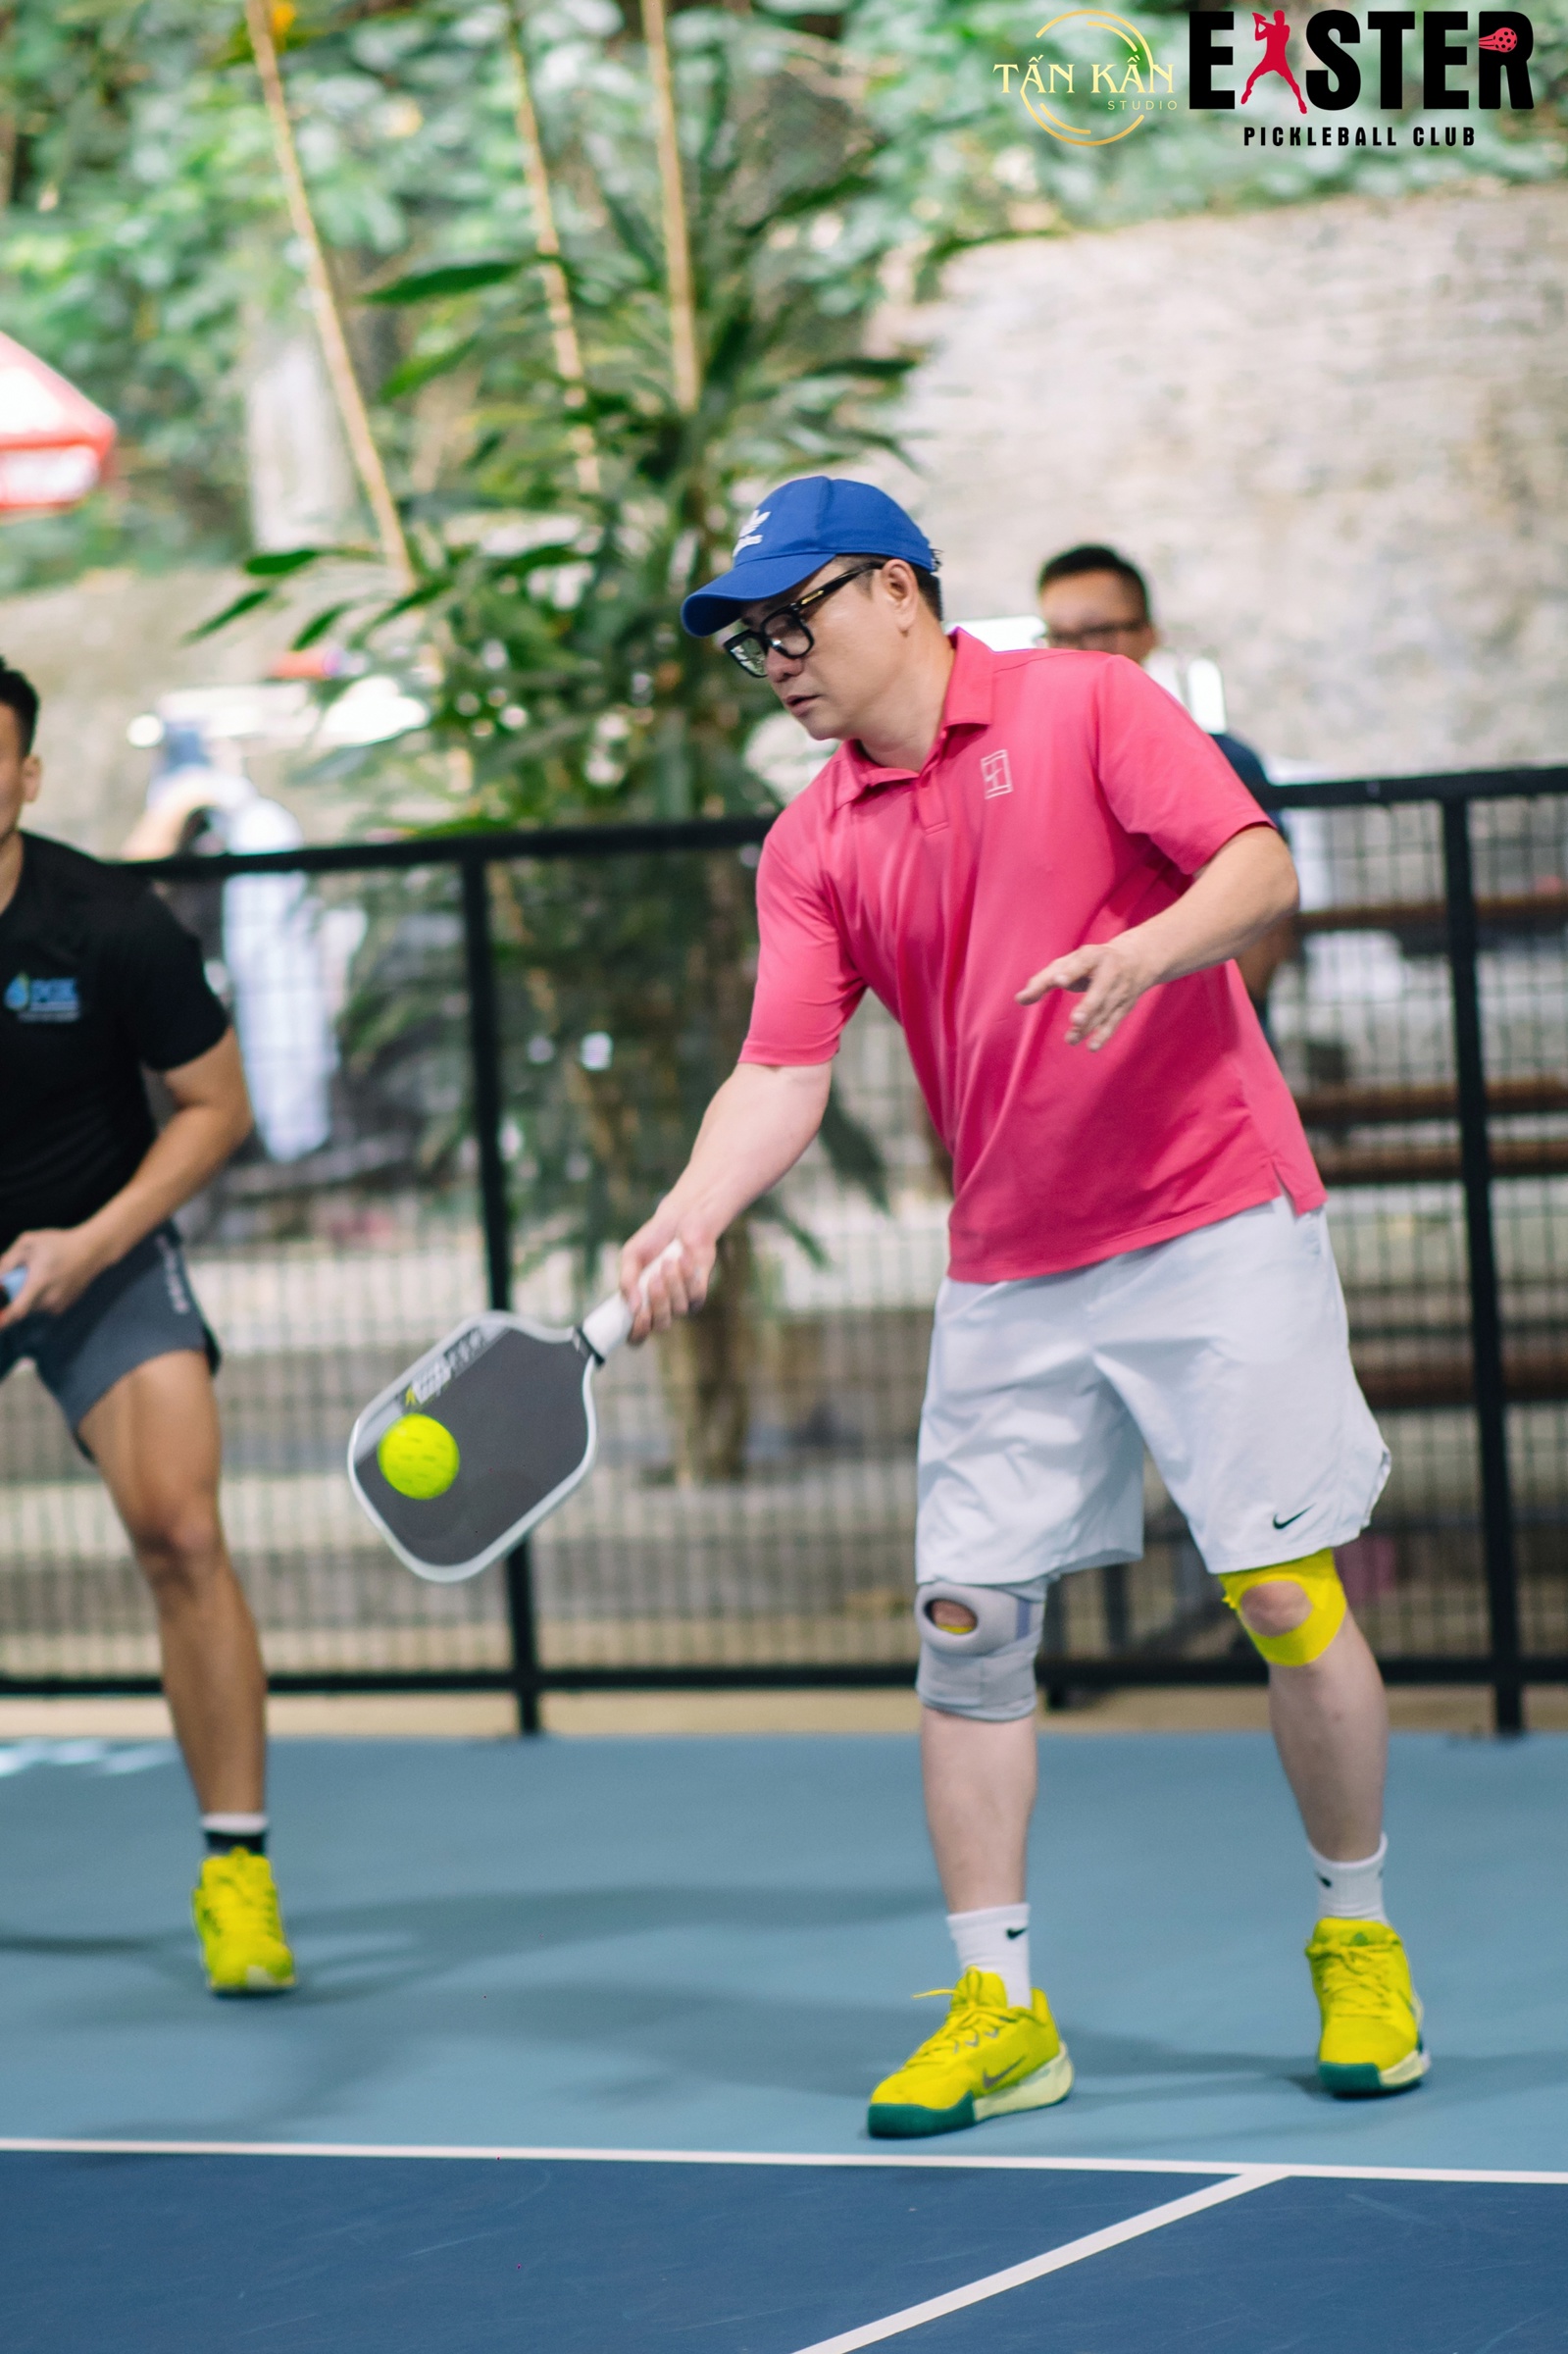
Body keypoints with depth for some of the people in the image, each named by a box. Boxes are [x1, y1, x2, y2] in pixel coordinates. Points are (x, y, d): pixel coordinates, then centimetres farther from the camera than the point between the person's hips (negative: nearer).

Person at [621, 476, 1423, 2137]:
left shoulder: (1088, 708, -3)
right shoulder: (813, 848, 9)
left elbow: (1262, 871, -12)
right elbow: (783, 1071, 1)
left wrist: (1149, 951, -32)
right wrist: (690, 1216, -17)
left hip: (1213, 1230, -5)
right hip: (1008, 1279, 5)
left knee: (1287, 1593, -4)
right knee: (966, 1620, -1)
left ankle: (1358, 1947, 15)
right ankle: (997, 2008, 6)